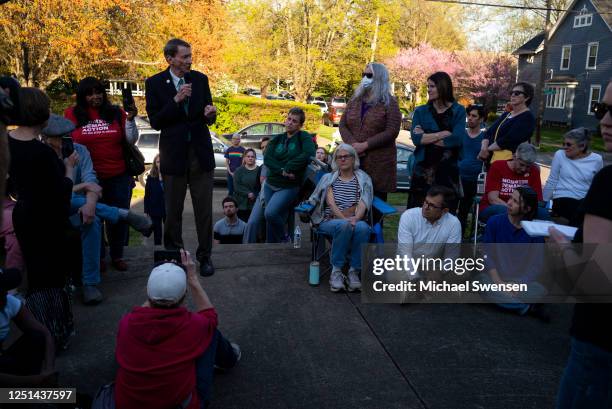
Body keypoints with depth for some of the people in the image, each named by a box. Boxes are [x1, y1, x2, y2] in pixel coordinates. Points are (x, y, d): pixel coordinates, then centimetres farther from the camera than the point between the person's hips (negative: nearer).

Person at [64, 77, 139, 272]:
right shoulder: (72, 114, 2)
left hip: (119, 177, 1)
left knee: (119, 217, 7)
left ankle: (117, 256, 22)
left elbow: (131, 140, 2)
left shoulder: (116, 112, 4)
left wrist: (130, 119, -11)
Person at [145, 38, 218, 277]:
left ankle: (204, 256, 17)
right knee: (173, 210, 9)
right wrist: (176, 100, -18)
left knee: (204, 209, 4)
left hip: (201, 152, 2)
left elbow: (208, 118, 10)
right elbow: (155, 122, -7)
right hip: (173, 154, -1)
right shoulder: (155, 83, -2)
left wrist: (210, 114, -14)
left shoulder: (200, 79, 5)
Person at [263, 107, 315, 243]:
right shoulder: (277, 139, 11)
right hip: (270, 184, 5)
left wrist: (288, 168, -16)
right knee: (272, 219, 8)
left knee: (270, 213, -23)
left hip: (289, 187, -5)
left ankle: (284, 240, 1)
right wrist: (282, 171, -19)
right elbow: (267, 159, -2)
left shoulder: (304, 137, -2)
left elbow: (309, 154, -21)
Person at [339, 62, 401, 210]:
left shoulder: (389, 102, -1)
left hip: (379, 161, -3)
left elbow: (392, 131, -10)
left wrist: (365, 145, -16)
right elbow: (342, 124, 9)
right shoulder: (355, 99, 14)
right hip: (353, 159, 4)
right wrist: (352, 144, -10)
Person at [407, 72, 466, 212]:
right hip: (423, 170, 1)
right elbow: (416, 138, -7)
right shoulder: (421, 111, 8)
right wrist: (442, 134, -11)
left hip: (448, 171, -1)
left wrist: (426, 137, -8)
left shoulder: (458, 111, 4)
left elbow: (456, 139, -12)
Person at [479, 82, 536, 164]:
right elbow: (489, 133, 12)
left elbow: (509, 140, -17)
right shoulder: (505, 115, 20)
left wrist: (488, 149, -8)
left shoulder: (527, 118, -7)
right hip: (493, 160, 8)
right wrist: (484, 148, -8)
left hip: (510, 162, -8)